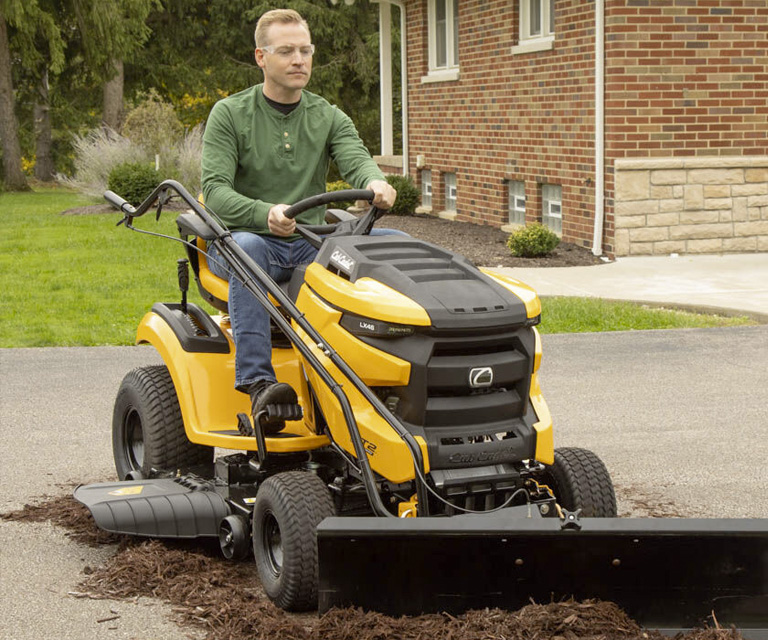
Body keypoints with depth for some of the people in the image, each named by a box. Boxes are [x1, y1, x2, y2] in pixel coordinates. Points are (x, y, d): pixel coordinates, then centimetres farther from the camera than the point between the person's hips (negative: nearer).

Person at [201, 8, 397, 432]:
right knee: (248, 247, -39)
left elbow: (356, 159, -10)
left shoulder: (329, 119, 10)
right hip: (245, 237, -3)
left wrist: (376, 183, -36)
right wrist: (265, 214, -34)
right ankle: (257, 383, -45)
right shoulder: (230, 115, -1)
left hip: (309, 244, 3)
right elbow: (215, 191, -13)